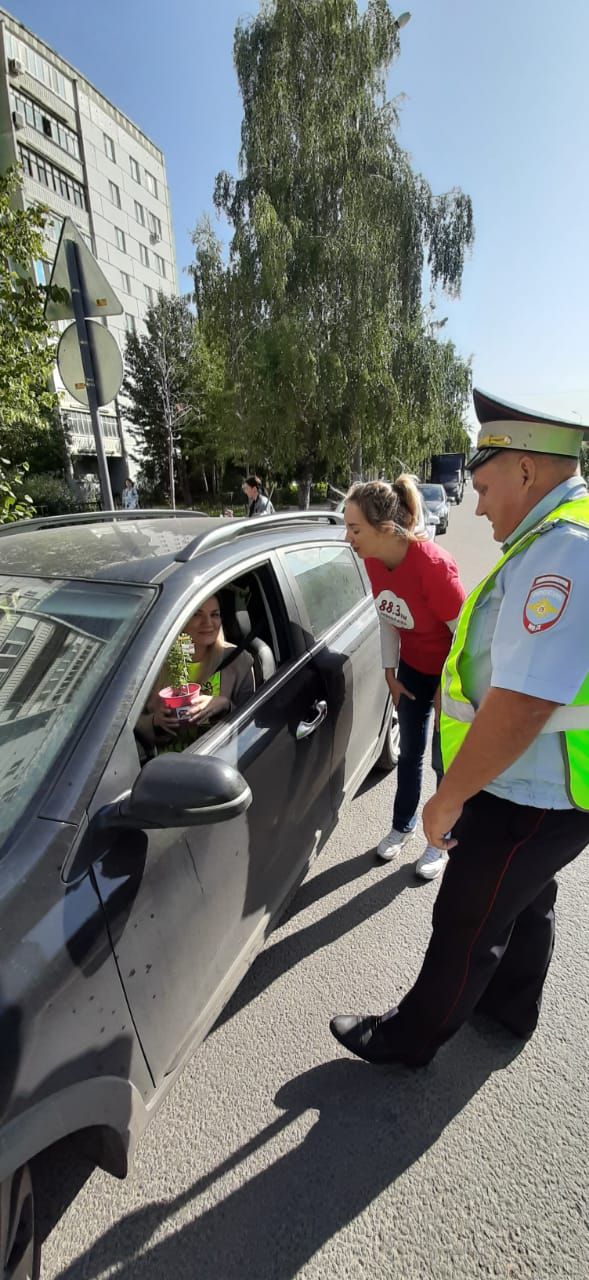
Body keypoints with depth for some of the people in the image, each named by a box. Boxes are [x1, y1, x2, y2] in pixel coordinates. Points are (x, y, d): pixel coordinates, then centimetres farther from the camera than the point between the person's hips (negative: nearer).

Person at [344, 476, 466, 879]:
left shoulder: (433, 564, -33)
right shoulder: (374, 560, -13)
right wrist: (391, 672, 4)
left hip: (451, 672, -5)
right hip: (412, 669, 6)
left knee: (445, 761, 9)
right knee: (410, 753, 19)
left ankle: (443, 841, 33)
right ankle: (403, 826, 40)